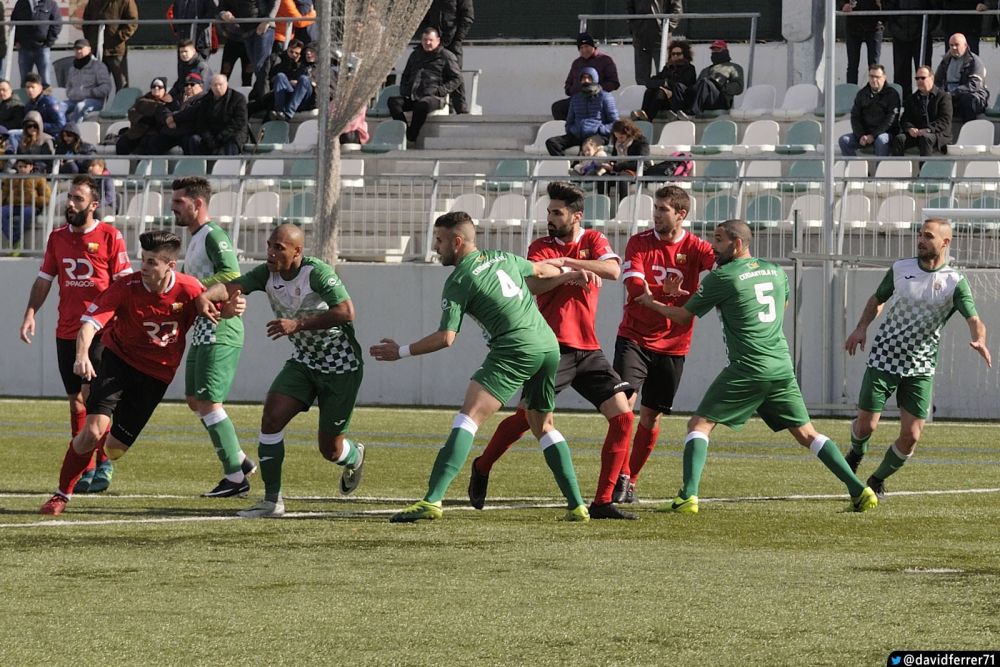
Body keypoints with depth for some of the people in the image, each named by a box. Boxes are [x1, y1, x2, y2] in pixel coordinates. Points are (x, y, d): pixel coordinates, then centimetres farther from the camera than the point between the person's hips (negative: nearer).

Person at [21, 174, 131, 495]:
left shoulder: (110, 236, -4)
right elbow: (44, 280, 15)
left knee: (91, 393, -15)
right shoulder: (57, 237, 10)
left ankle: (102, 463, -3)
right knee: (75, 401, 7)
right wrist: (30, 314, 3)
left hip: (100, 329, -5)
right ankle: (87, 470, 13)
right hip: (66, 331, 5)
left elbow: (124, 284, -3)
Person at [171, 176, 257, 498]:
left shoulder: (213, 236, -14)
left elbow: (231, 276, -26)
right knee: (195, 400, 14)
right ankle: (240, 460, 21)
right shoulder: (193, 239, 18)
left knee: (209, 403, -10)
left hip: (220, 332, -11)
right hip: (202, 332, 11)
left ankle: (235, 477, -6)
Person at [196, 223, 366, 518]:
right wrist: (205, 296, -42)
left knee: (329, 449, 3)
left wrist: (298, 324, -36)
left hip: (341, 368, -6)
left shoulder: (317, 272, -24)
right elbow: (233, 285, -19)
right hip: (303, 362, 6)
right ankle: (272, 501, -8)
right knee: (271, 418, -15)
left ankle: (355, 456, 43)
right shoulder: (267, 273, -6)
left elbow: (346, 312, -33)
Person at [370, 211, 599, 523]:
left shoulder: (459, 281, -3)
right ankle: (576, 505, 19)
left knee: (469, 415, -16)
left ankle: (433, 500, -30)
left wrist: (401, 351, 3)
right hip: (549, 345, 8)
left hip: (515, 351, -8)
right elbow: (539, 270, 36)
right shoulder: (503, 258, 18)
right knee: (543, 425, 24)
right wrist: (570, 274, 54)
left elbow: (445, 338, -8)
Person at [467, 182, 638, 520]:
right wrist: (573, 273, -25)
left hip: (589, 349, 3)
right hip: (554, 347, -3)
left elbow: (613, 270, -12)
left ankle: (602, 502, -4)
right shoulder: (541, 247, 3)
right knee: (525, 415, -9)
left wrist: (566, 262, -16)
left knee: (622, 416, -6)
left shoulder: (593, 240, 9)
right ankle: (482, 467, 19)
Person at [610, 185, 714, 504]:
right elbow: (635, 287, -17)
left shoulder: (694, 248, -2)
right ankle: (621, 476, -9)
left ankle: (631, 480, 20)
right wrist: (671, 292, -32)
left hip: (672, 345, 1)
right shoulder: (639, 243, -3)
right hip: (634, 337, -1)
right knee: (624, 402, -16)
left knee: (651, 415, 6)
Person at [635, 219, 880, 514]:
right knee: (807, 433, 11)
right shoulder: (775, 271, 14)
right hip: (782, 366, 6)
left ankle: (688, 496, -15)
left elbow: (683, 316, 6)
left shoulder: (721, 277, -3)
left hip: (747, 369, -6)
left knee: (700, 423, 1)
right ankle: (859, 490, 0)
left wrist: (652, 303, 27)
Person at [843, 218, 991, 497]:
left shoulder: (956, 283, -8)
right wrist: (861, 327, -1)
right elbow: (877, 300, 16)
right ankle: (857, 452, 37)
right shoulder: (900, 268, 0)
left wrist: (979, 340, -42)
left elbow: (974, 320, -19)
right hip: (884, 359, 1)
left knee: (911, 435, -6)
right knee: (866, 424, 0)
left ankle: (877, 481, 19)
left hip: (921, 368, -1)